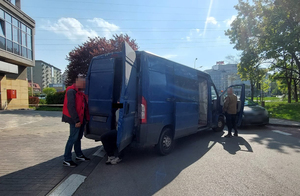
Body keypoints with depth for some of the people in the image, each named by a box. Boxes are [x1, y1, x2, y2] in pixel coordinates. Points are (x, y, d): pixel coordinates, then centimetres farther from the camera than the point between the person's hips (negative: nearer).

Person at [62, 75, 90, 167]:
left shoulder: (80, 92, 15)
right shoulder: (71, 91, -16)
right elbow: (71, 107, -22)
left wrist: (86, 119, 10)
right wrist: (76, 120, -23)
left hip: (81, 119, 10)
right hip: (75, 120, -10)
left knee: (78, 137, 18)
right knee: (73, 138, -4)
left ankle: (79, 155, 32)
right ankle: (67, 160, 7)